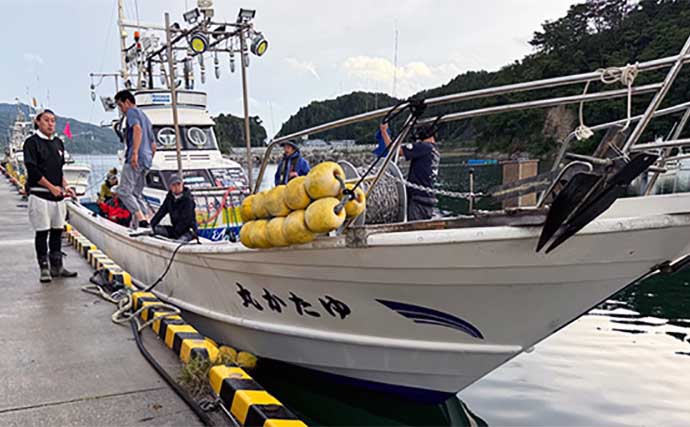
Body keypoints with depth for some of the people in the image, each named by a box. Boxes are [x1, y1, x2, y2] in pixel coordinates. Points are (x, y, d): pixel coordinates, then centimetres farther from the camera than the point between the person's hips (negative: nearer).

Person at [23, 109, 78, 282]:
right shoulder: (32, 142, -5)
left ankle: (57, 267, 18)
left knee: (57, 230, 10)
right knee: (42, 232, -1)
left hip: (57, 195, 6)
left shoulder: (58, 143, 15)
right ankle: (44, 268, 8)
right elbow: (32, 170, -12)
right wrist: (51, 187, -15)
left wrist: (65, 187, 7)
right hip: (39, 195, -6)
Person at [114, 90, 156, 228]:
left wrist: (135, 152, -26)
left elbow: (138, 129, -21)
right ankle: (146, 221, 5)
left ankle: (142, 220, -19)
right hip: (146, 160, 9)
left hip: (135, 159, -9)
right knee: (137, 193, 13)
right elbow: (153, 145, 28)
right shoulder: (145, 117, 28)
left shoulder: (132, 111, 1)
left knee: (124, 191, -8)